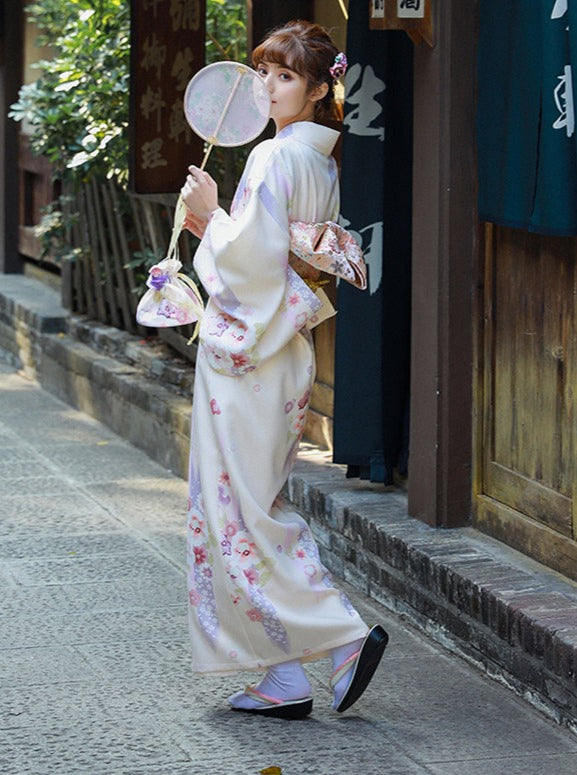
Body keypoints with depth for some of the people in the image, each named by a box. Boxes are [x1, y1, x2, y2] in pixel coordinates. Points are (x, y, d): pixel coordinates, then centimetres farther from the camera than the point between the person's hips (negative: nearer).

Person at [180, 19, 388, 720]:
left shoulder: (274, 158, -15)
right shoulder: (321, 164, 14)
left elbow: (255, 262, -21)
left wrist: (211, 216, -6)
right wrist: (214, 228, 16)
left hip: (247, 355, -10)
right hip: (286, 353, 10)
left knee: (241, 514, -5)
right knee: (257, 512, 11)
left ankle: (346, 636, -6)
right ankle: (284, 681, 12)